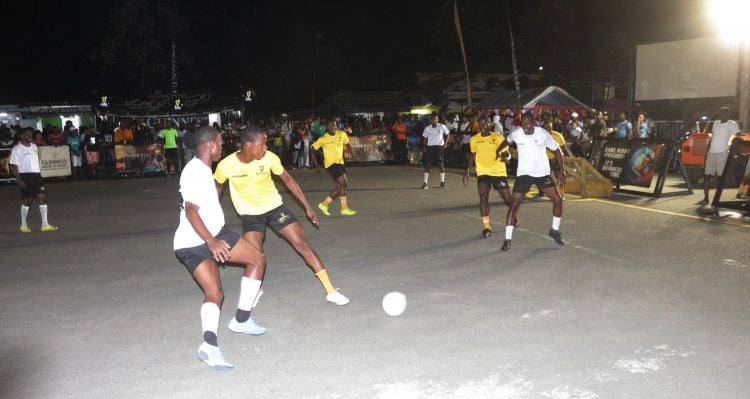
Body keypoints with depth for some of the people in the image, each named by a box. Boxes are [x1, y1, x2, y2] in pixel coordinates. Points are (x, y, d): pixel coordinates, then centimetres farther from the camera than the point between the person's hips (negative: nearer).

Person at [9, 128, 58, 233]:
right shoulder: (17, 149, -6)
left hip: (36, 175, 6)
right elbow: (14, 166, -9)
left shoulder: (34, 146, 14)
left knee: (42, 197, 0)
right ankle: (23, 225, 14)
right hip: (25, 176, -6)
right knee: (27, 200, -1)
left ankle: (45, 224, 2)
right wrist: (19, 180, -16)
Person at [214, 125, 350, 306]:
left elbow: (287, 179, -3)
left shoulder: (269, 158, -18)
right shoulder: (226, 166, -21)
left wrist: (307, 207, -2)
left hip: (275, 208, 1)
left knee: (303, 244, -7)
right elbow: (218, 186, 2)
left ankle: (330, 291, -1)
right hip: (250, 215, -1)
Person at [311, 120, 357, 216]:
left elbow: (347, 144, 16)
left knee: (339, 187, 8)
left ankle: (324, 204, 19)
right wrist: (316, 163, -8)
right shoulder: (323, 139, -12)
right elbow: (313, 149, -2)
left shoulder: (342, 134, 0)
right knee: (343, 184, -12)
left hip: (340, 163, 7)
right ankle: (344, 208, 0)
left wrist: (351, 152, 0)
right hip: (331, 164, -7)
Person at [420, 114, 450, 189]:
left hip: (439, 147, -1)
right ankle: (425, 183, 1)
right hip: (429, 147, 1)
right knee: (427, 165, -3)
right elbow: (424, 138, 10)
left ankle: (442, 182, 11)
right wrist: (423, 147, -1)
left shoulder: (442, 127, -2)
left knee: (441, 164, -2)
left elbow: (447, 134, 8)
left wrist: (445, 143, -6)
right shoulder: (427, 128, 3)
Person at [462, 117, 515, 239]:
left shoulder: (498, 137, -6)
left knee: (508, 199, 6)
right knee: (483, 198, -18)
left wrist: (505, 157, -24)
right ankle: (487, 228, -9)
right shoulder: (474, 139, 2)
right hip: (483, 173, 1)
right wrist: (467, 171, 13)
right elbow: (472, 155, 16)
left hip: (499, 172, -1)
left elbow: (507, 153, 0)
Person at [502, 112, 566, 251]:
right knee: (514, 204, -11)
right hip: (523, 174, -1)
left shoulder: (543, 133, -13)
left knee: (558, 200, -3)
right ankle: (507, 239, -6)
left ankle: (555, 230, 21)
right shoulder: (516, 133, -12)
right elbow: (507, 140, 13)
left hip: (542, 173, 1)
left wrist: (562, 170, -6)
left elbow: (557, 150, -2)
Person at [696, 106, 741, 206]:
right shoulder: (716, 123, 18)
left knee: (721, 176, -6)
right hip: (711, 152, 7)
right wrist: (707, 151, 16)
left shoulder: (732, 125, -2)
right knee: (706, 175, 5)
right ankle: (705, 199, 10)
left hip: (722, 152, -7)